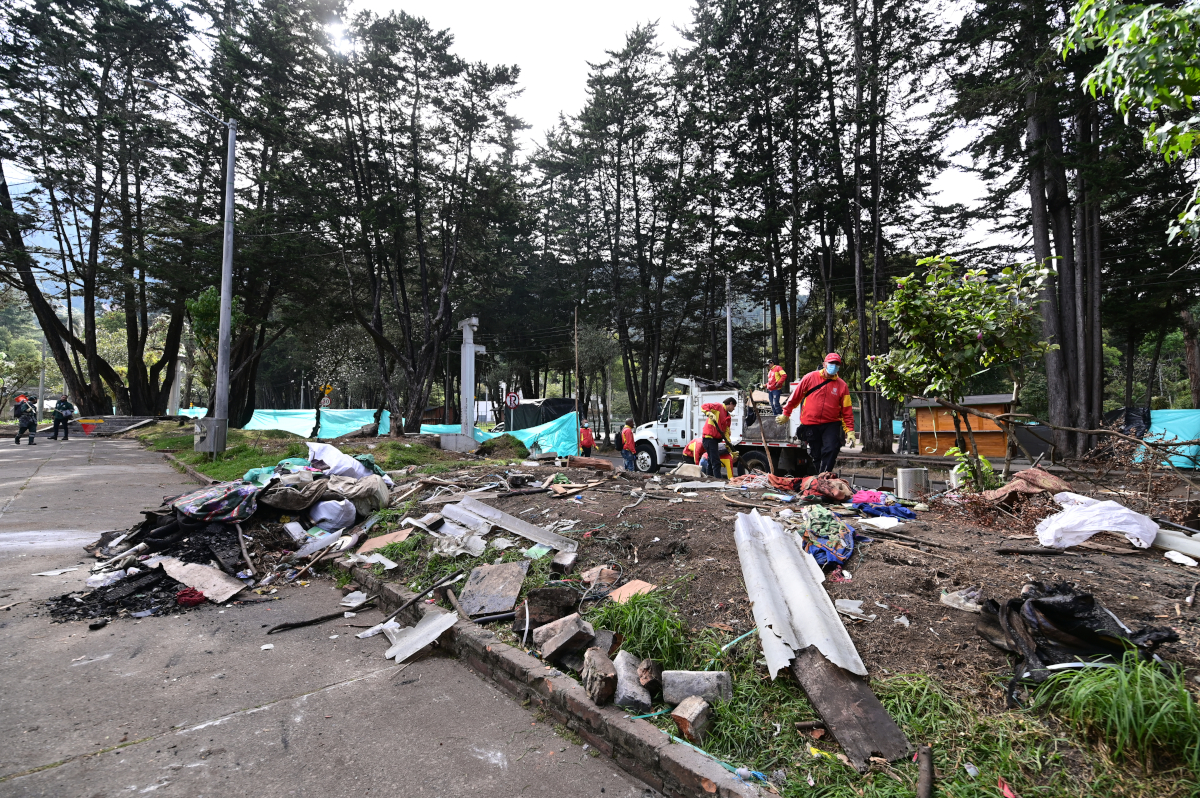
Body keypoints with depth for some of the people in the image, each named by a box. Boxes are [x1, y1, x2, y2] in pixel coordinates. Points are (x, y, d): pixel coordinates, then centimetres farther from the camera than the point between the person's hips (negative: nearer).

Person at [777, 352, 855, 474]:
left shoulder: (842, 385, 3)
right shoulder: (810, 378, -1)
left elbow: (847, 410, 4)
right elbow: (795, 396, 6)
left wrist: (850, 431, -3)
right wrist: (785, 414, 9)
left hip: (831, 424, 0)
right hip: (811, 425, 0)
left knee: (831, 449, -21)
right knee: (816, 455, 9)